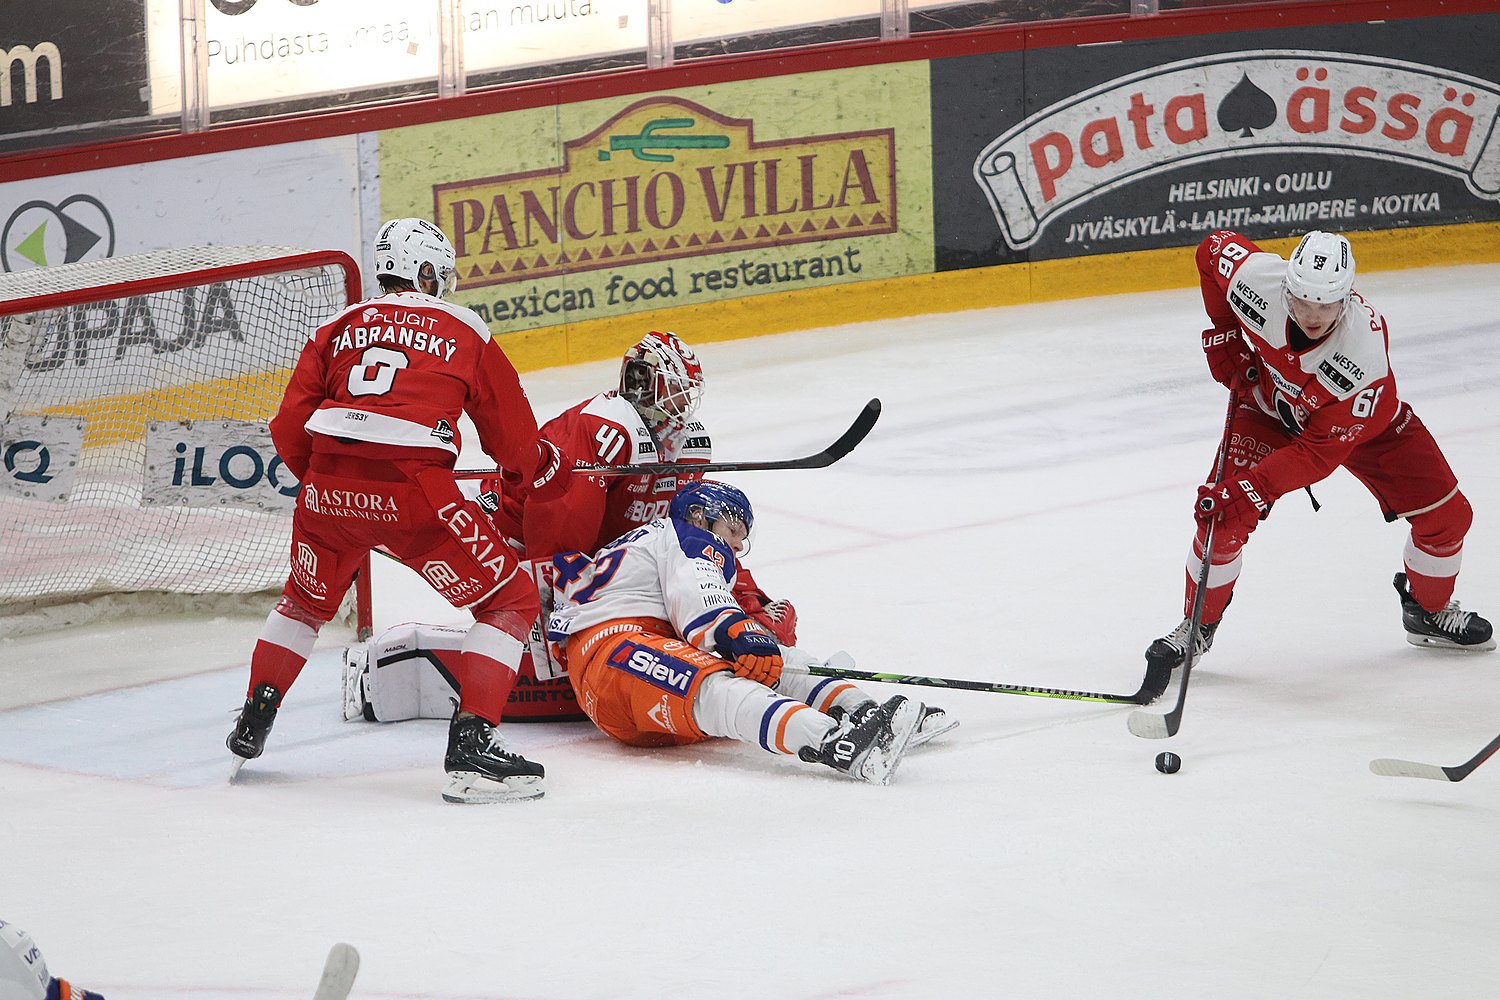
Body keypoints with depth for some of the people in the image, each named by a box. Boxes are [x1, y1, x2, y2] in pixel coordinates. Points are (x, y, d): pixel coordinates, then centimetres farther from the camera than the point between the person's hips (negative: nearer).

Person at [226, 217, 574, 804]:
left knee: (307, 599, 32)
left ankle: (251, 727, 35)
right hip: (414, 491, -4)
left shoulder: (339, 327, 19)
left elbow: (290, 430, 14)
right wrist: (549, 470, 37)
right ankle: (470, 750, -6)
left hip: (329, 486, 4)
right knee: (510, 601, 7)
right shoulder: (464, 332, 12)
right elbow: (513, 436, 16)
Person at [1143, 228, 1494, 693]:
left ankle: (1428, 611, 26)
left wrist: (1250, 490, -40)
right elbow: (1215, 247, -10)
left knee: (1446, 516, -4)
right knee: (1225, 518, -15)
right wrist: (1225, 339, -9)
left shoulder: (1365, 355, -42)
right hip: (1269, 404, 1)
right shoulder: (1255, 277, -37)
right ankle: (1197, 627, 8)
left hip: (1362, 418, -1)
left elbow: (1318, 452, -35)